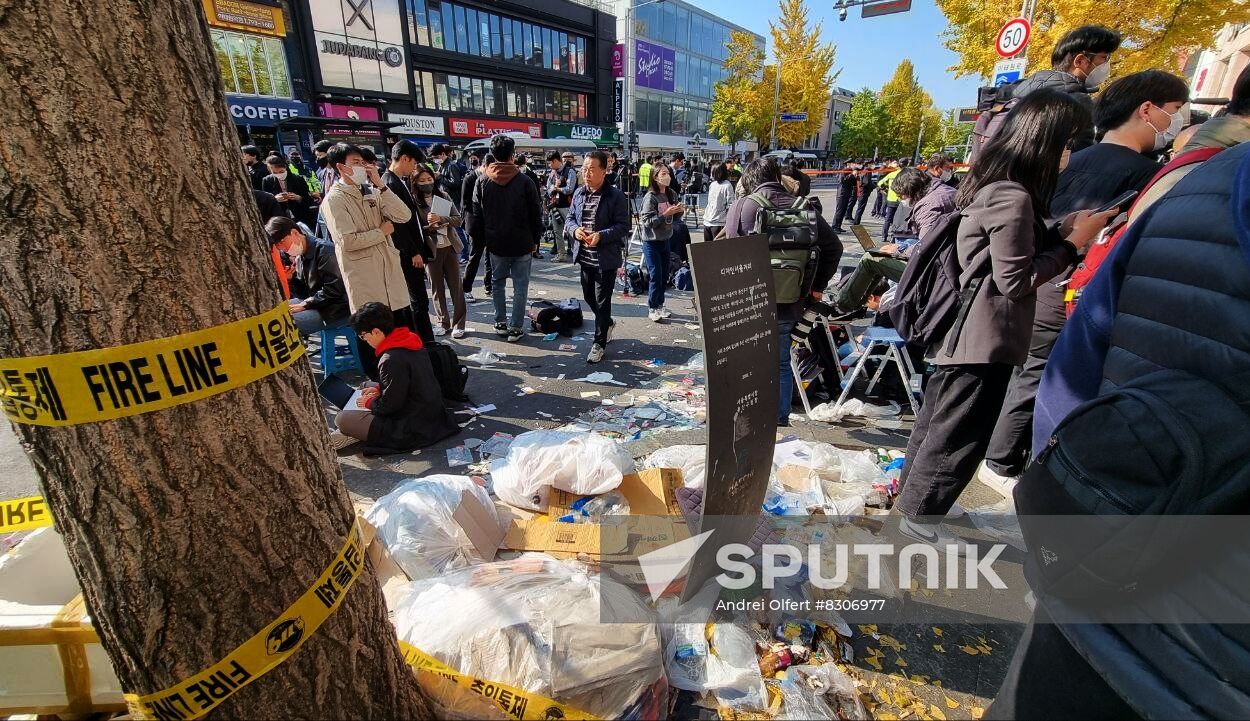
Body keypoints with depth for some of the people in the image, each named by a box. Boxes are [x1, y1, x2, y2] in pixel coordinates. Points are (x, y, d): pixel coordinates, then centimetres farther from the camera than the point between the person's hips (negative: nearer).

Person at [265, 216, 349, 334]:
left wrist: (304, 304, -16)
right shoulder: (299, 257, 11)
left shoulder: (324, 250, -15)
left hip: (337, 310, -9)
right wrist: (290, 278, -3)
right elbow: (305, 291, 16)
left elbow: (333, 290, -20)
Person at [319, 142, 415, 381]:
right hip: (363, 276, -5)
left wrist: (380, 184, -7)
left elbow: (404, 216, -3)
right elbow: (347, 241, -17)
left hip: (390, 267, 5)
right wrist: (382, 231, -8)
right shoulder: (335, 198, -6)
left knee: (404, 324, 11)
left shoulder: (371, 191, 10)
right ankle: (376, 379, 20)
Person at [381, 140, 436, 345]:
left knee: (417, 300, 14)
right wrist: (413, 252, -15)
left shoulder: (401, 181, 14)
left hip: (413, 251, 9)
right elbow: (397, 223, -18)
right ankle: (427, 343, 1)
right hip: (408, 254, -9)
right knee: (419, 301, -5)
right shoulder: (390, 183, -14)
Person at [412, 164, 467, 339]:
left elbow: (458, 219, -2)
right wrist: (430, 227, -21)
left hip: (450, 247, 2)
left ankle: (459, 323, 12)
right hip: (430, 250, -1)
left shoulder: (443, 196, 4)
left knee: (455, 285, 3)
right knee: (437, 288, 7)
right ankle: (443, 322, 20)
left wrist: (440, 219, -18)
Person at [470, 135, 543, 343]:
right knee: (520, 286, 4)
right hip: (522, 243, -2)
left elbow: (477, 215, 3)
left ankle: (500, 323, 22)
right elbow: (536, 215, -5)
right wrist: (535, 240, 5)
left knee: (498, 283, 18)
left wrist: (482, 239, 12)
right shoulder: (524, 181, -9)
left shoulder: (482, 181, -2)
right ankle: (516, 328, 6)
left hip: (496, 243, 3)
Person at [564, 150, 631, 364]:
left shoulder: (615, 195, -10)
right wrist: (574, 229, -9)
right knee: (588, 296, 18)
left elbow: (623, 226, -12)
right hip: (585, 256, 7)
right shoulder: (579, 193, 8)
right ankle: (607, 323, 45)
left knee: (602, 300, 1)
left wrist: (601, 236, -25)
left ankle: (599, 342, 15)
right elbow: (570, 218, 14)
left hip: (606, 257, -6)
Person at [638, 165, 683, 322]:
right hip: (652, 242, -7)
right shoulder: (650, 197, -15)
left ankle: (660, 305, 26)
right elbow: (647, 221, -20)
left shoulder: (672, 194, 5)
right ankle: (652, 309, 10)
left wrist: (680, 211, -6)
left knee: (664, 276, 12)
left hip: (665, 240, 7)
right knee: (655, 276, -3)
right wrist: (666, 214, -26)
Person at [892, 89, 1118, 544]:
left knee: (938, 420, 20)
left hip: (963, 330, 10)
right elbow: (1015, 280, -17)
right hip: (985, 337, -10)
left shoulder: (989, 184, 10)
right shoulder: (1013, 197, -19)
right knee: (959, 434, 3)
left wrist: (1060, 232, 6)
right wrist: (1073, 242, -9)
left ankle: (912, 493, 36)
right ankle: (920, 514, 17)